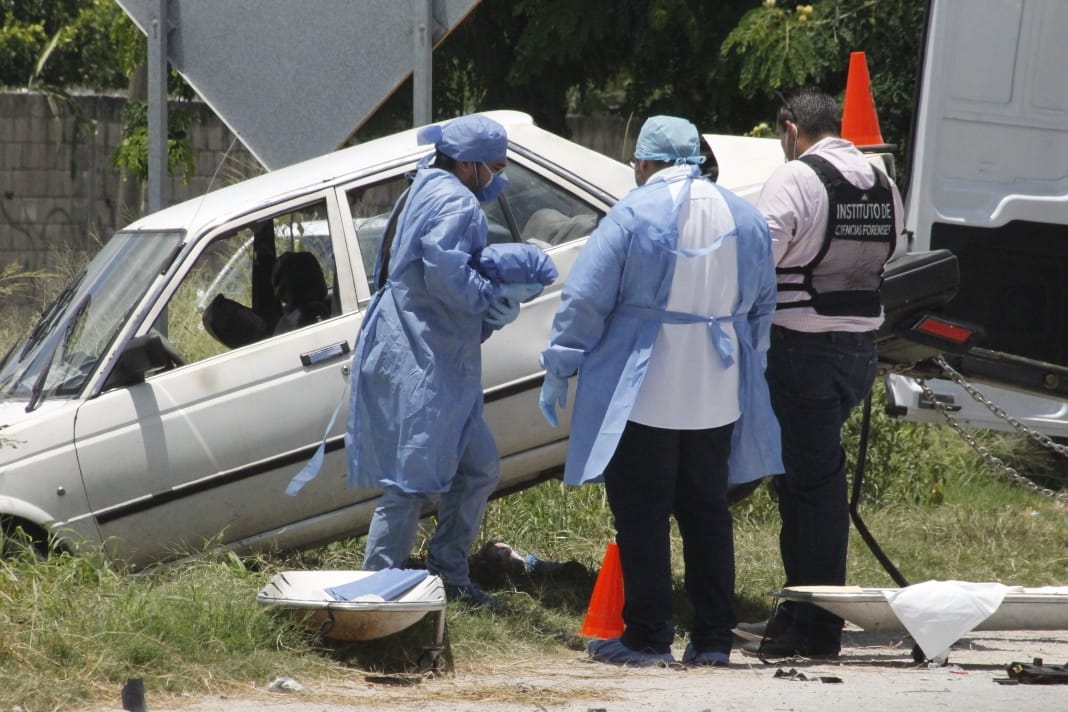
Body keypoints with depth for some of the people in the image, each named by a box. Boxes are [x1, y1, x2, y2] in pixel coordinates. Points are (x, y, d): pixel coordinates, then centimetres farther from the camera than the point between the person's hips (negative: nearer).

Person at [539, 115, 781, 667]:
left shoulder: (633, 214, -10)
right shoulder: (745, 218, 7)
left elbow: (584, 301, -10)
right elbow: (762, 306, 17)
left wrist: (558, 370, -2)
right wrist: (748, 365, 28)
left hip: (642, 394, -5)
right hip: (716, 396, 5)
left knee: (642, 516, 1)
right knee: (707, 512, 12)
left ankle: (647, 637, 1)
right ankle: (713, 638, 13)